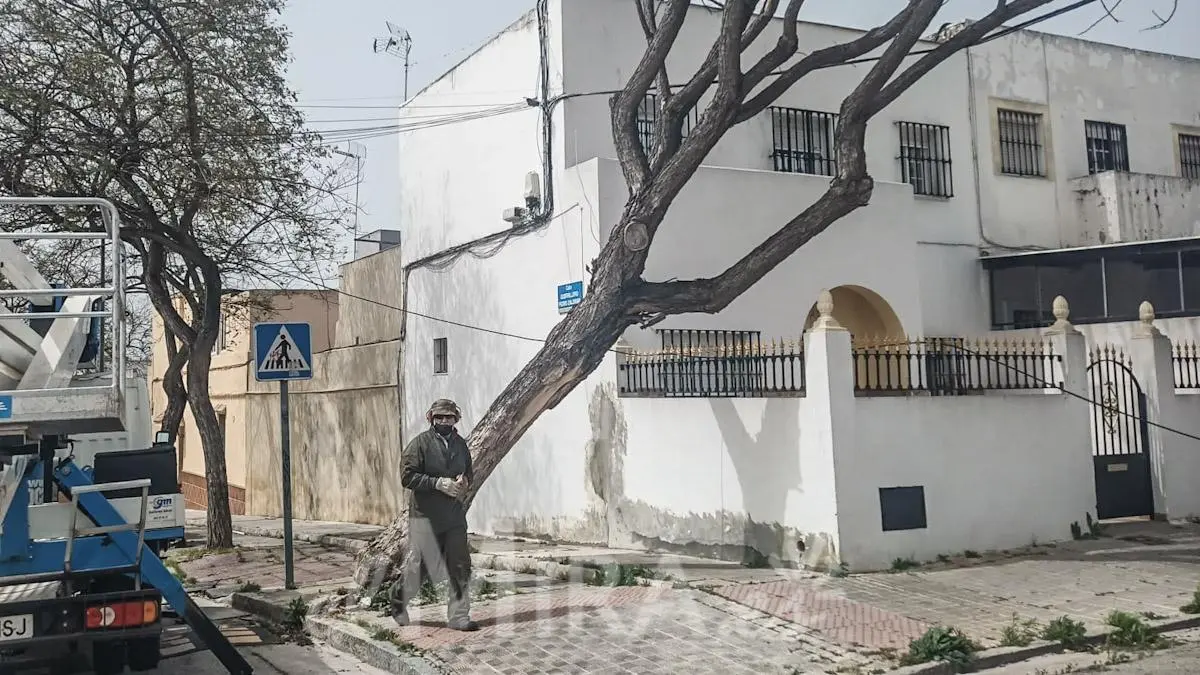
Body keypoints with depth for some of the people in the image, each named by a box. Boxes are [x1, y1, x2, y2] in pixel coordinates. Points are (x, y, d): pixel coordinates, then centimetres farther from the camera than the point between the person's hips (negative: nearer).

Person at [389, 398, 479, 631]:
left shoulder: (460, 444, 9)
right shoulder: (421, 442, -9)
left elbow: (468, 471, 23)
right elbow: (407, 476, -15)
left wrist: (464, 481, -1)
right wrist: (438, 483, -21)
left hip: (454, 515, 5)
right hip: (425, 515, -5)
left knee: (460, 567, 3)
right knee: (418, 564, 5)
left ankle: (459, 617, 13)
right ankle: (399, 596, 34)